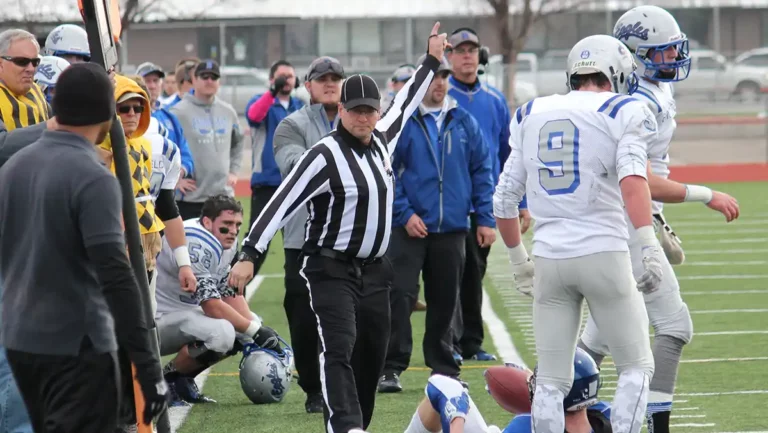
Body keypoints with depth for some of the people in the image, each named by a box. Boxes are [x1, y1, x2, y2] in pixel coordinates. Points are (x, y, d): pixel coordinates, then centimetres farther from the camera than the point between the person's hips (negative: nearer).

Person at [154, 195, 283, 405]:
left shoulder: (226, 243, 5)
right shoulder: (198, 245, -26)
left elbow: (231, 293, 7)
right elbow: (212, 306, -26)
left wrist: (257, 328, -7)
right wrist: (255, 332, -18)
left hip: (184, 312, 10)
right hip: (156, 320, -10)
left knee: (251, 323, 4)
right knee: (221, 333, -32)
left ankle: (183, 380, 7)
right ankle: (166, 381, -10)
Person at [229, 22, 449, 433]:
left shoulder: (381, 141, 8)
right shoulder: (325, 155, -13)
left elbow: (404, 106, 27)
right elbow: (283, 202, -17)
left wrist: (431, 62, 36)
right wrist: (249, 254, -24)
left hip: (373, 271, 7)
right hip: (332, 271, -7)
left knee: (371, 360, 10)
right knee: (338, 352, -21)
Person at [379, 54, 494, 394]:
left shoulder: (464, 122, 8)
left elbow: (482, 170, 10)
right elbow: (386, 171, -4)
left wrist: (485, 219, 4)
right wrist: (404, 213, -12)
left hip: (452, 228, 3)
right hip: (410, 226, -3)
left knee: (445, 301, 11)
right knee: (399, 295, -11)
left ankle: (443, 368, 21)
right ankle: (391, 368, -6)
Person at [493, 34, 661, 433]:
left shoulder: (532, 116, 13)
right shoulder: (623, 113, -2)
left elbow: (504, 200, 16)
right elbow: (631, 180, -20)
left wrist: (517, 258, 29)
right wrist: (649, 246, -27)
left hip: (550, 258, 4)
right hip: (603, 254, -4)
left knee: (552, 380, 9)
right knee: (636, 367, 9)